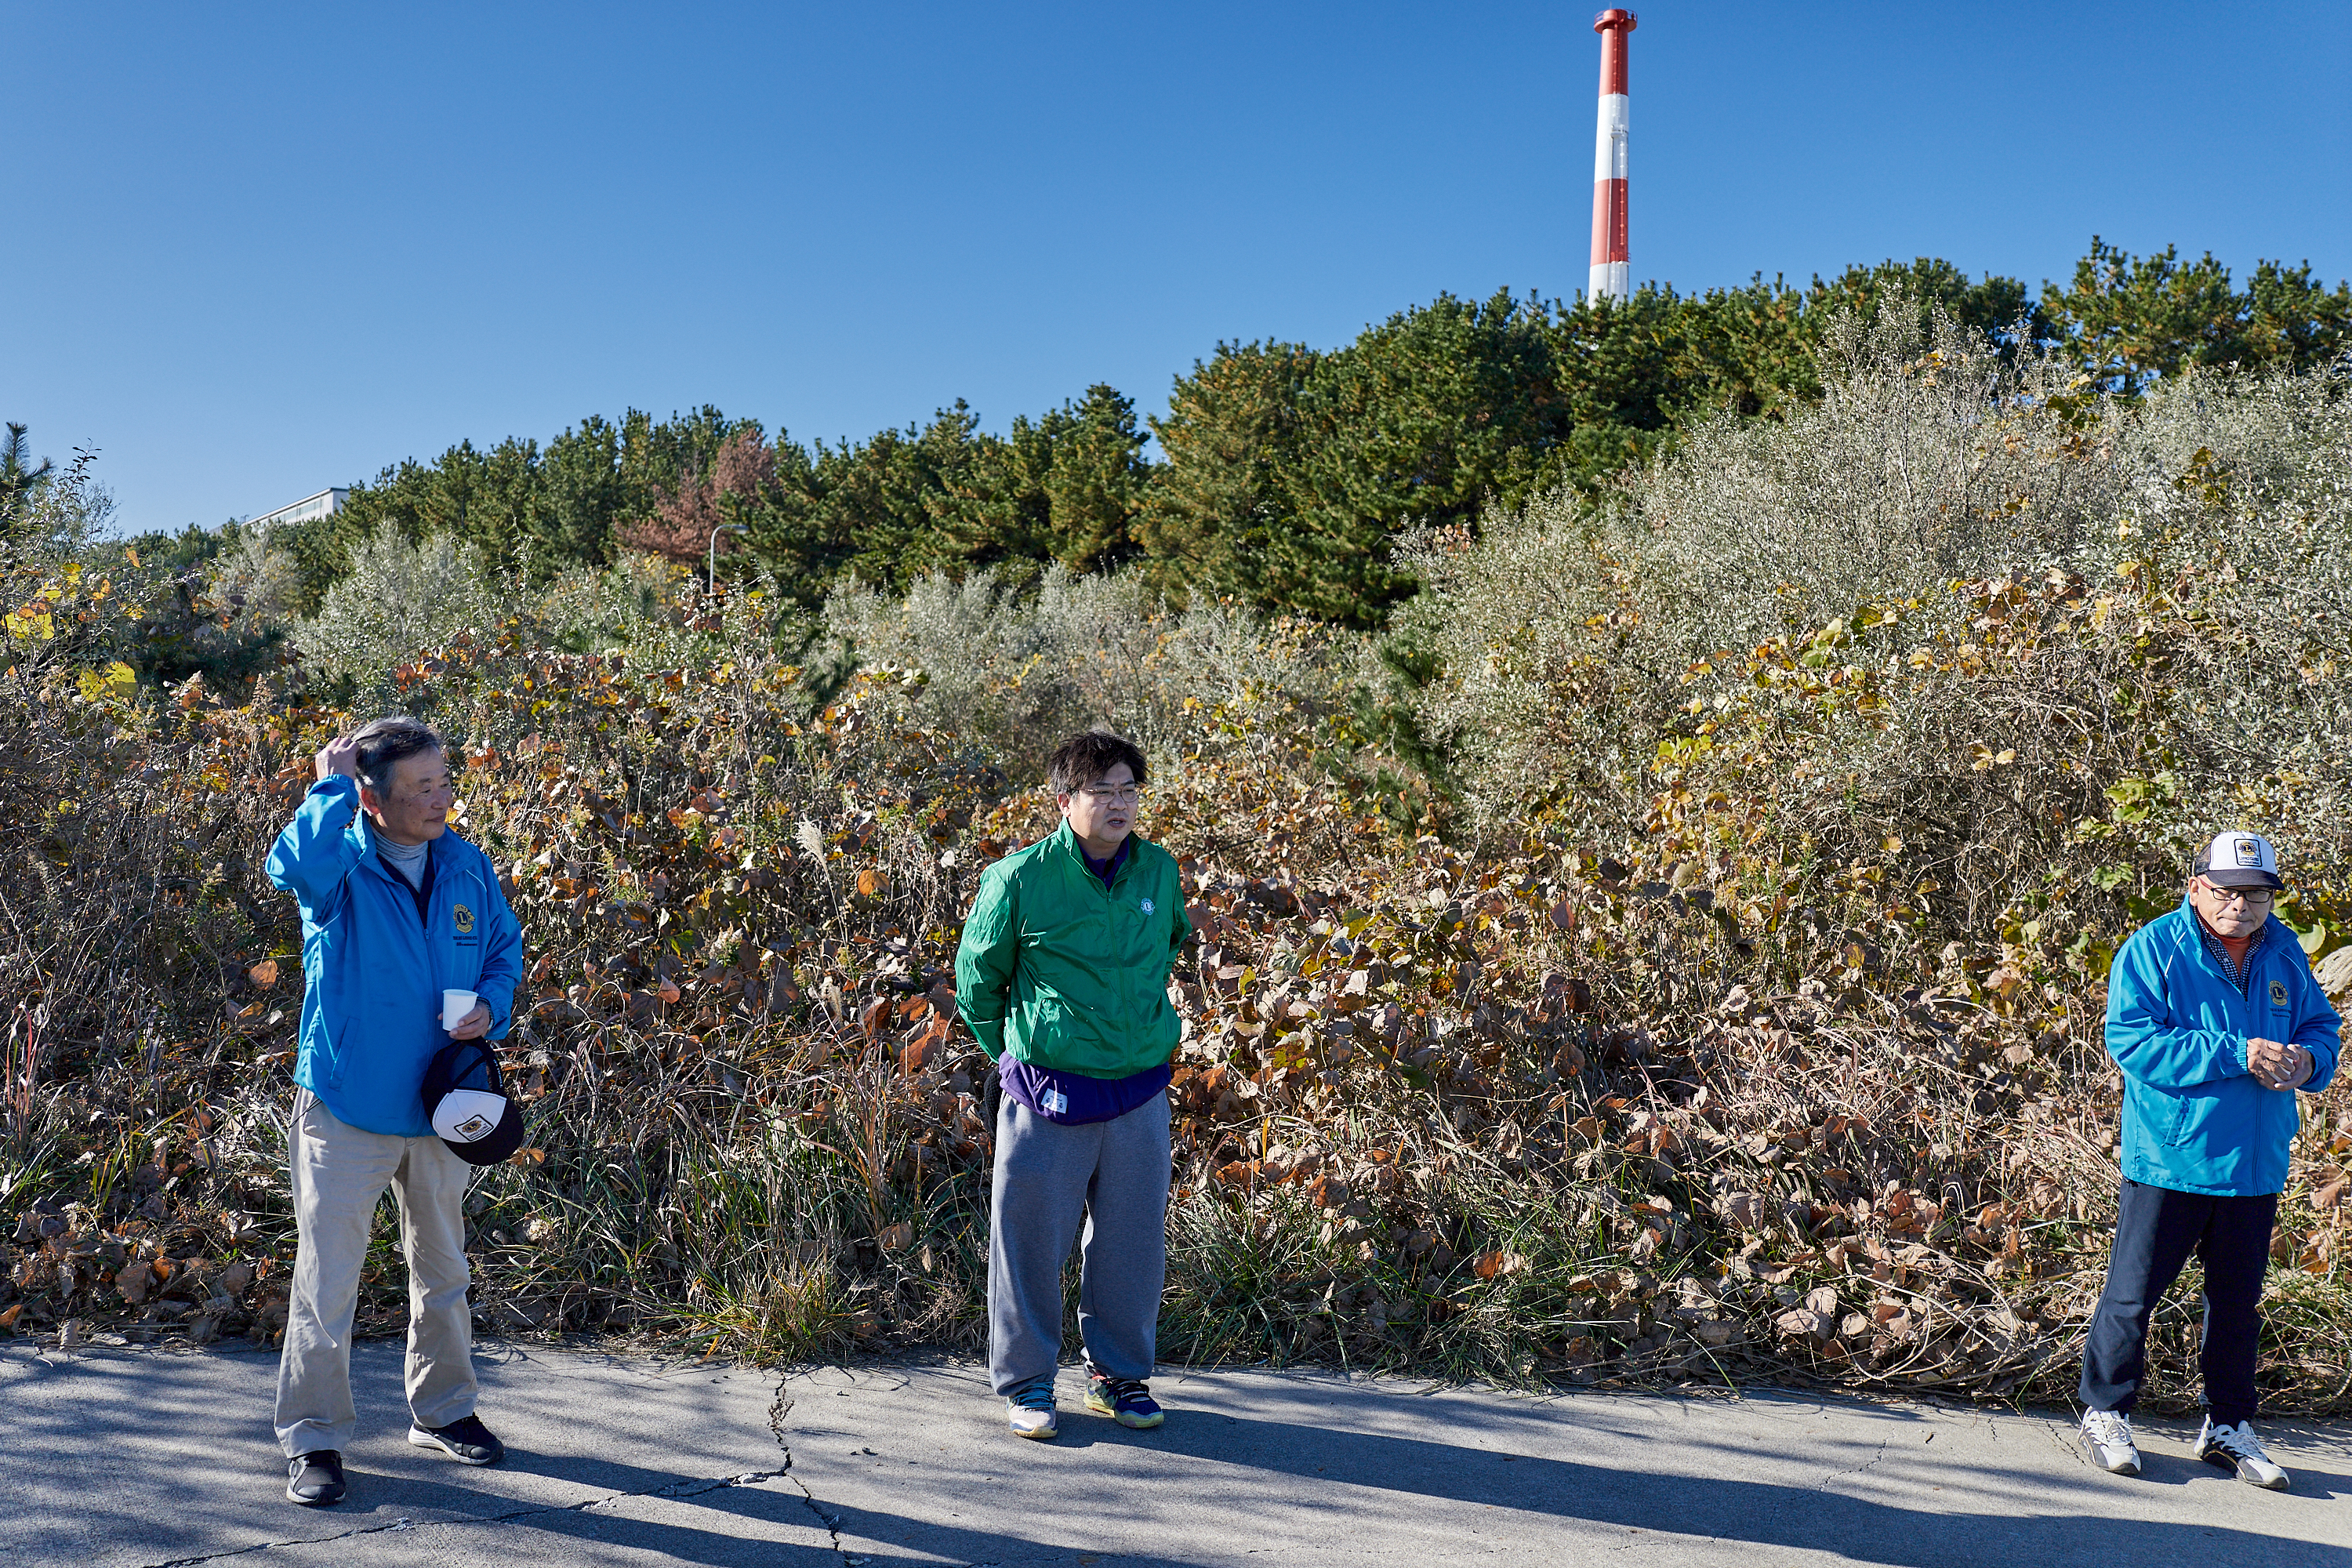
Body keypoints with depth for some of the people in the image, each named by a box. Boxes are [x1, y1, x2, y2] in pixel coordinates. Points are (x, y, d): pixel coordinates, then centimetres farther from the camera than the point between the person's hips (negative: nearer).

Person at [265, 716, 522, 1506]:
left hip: (440, 1106, 5)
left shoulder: (468, 867, 0)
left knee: (441, 1269, 18)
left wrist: (490, 1006, -7)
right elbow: (293, 865, -39)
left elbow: (505, 948, 12)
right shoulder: (341, 869, -14)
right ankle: (313, 1439, 15)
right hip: (348, 1107, -5)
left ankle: (442, 1410, 35)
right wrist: (332, 785, -28)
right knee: (328, 1276, 0)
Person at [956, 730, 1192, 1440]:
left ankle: (1120, 1373, 29)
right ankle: (1025, 1380, 21)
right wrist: (1012, 1054, 8)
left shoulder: (1159, 871, 2)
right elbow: (977, 978, 4)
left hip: (1139, 1093, 4)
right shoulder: (1020, 879, -10)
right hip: (1047, 1093, -3)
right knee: (1031, 1239, 5)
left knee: (1132, 1241, 12)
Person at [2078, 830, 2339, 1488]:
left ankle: (2228, 1426, 30)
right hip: (2168, 1158, -5)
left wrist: (2308, 1059, -8)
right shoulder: (2153, 949, -10)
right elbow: (2132, 1041, -18)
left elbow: (2321, 1025, 17)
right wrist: (2239, 1055, -23)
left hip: (2254, 1165, 5)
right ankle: (2106, 1412, 18)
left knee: (2238, 1301, 16)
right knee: (2132, 1293, 3)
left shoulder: (2285, 954, 7)